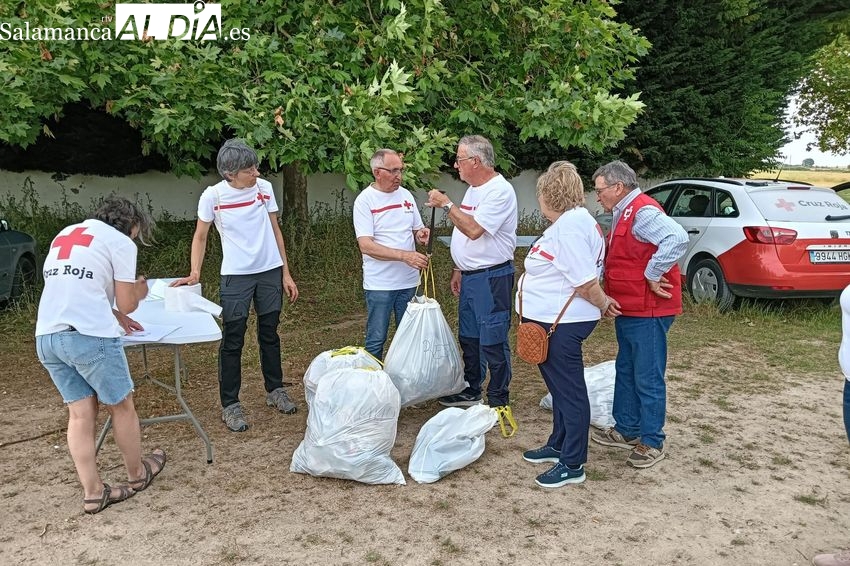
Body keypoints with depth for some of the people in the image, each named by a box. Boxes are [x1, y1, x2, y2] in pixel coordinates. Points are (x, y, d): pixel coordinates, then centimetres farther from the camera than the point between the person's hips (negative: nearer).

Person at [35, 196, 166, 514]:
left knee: (80, 412, 11)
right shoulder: (120, 242, 1)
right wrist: (139, 291, 23)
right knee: (121, 406, 12)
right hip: (89, 336, -7)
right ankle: (137, 474, 28)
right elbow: (126, 303, 2)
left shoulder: (64, 235, 24)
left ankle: (93, 493, 13)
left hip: (46, 337, 7)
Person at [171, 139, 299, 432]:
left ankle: (275, 391, 31)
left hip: (270, 272, 3)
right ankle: (230, 405, 13)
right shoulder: (213, 196, -9)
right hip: (236, 276, -3)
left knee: (270, 334, 15)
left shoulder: (265, 188, -2)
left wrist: (286, 273, 6)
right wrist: (195, 272, -11)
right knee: (233, 340, 1)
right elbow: (200, 236, 2)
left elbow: (275, 231, 6)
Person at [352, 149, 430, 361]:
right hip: (380, 282, -5)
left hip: (409, 280, 6)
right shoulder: (365, 200, -10)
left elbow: (416, 229, 18)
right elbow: (366, 246, -19)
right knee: (376, 340, 4)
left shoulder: (406, 195, 7)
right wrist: (405, 255, -27)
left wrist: (421, 233, -7)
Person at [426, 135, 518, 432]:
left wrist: (446, 204, -19)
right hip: (470, 276, 10)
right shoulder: (474, 189, 14)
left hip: (492, 277, -10)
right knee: (468, 338, 18)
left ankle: (499, 402, 10)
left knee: (493, 341, -3)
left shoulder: (500, 191, -17)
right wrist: (459, 269, 21)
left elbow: (474, 229, -27)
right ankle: (471, 392, 33)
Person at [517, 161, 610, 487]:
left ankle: (573, 465, 13)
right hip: (552, 320, 11)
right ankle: (558, 446, 38)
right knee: (560, 387, 21)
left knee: (569, 391, 1)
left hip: (561, 324, -11)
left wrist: (603, 304, -9)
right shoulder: (569, 221, 11)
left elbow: (586, 282, -24)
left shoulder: (571, 225, -22)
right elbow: (584, 281, 16)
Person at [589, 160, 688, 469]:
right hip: (628, 309, 11)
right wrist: (608, 296, 7)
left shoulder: (643, 212, -18)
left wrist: (652, 275, -27)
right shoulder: (624, 214, 15)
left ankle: (652, 443, 11)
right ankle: (626, 430, 32)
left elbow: (677, 238, -36)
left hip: (648, 312, -11)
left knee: (648, 379, -1)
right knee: (626, 372, 19)